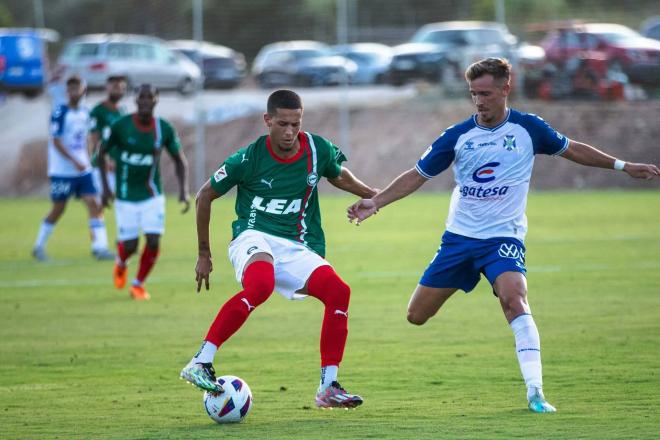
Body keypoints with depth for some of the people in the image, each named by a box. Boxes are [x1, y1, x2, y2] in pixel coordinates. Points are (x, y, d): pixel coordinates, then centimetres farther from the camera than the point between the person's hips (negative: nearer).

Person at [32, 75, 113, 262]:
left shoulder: (85, 113, 8)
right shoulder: (60, 113, -12)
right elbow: (56, 142, -16)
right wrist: (75, 162, -22)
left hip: (83, 169, 6)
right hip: (62, 171, -6)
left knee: (93, 204, -7)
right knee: (58, 209, 3)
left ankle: (100, 247, -10)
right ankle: (39, 247, 19)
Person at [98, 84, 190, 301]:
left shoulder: (164, 129, -7)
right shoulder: (121, 126, -13)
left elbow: (179, 160, 6)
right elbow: (102, 153, 1)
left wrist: (184, 190, -7)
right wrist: (105, 187, -7)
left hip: (152, 196, 1)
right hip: (126, 197, -1)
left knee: (153, 242, -10)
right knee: (129, 246, -2)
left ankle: (138, 284, 13)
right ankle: (120, 264, 36)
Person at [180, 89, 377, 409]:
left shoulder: (317, 150, 2)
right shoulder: (249, 158, -8)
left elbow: (339, 177, 27)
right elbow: (205, 196, 5)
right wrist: (204, 255, 10)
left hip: (296, 248, 5)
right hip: (254, 237, -5)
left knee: (338, 292, -19)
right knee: (260, 285, -38)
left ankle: (328, 388, -10)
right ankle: (200, 363, -36)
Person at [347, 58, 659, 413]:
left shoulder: (528, 129, -4)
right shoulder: (458, 136, -4)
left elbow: (571, 149, 12)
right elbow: (417, 175, 2)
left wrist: (623, 166, 14)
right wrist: (374, 202, -9)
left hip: (503, 237, -3)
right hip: (459, 237, 3)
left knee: (514, 300, -30)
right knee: (416, 316, 2)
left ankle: (535, 392, -30)